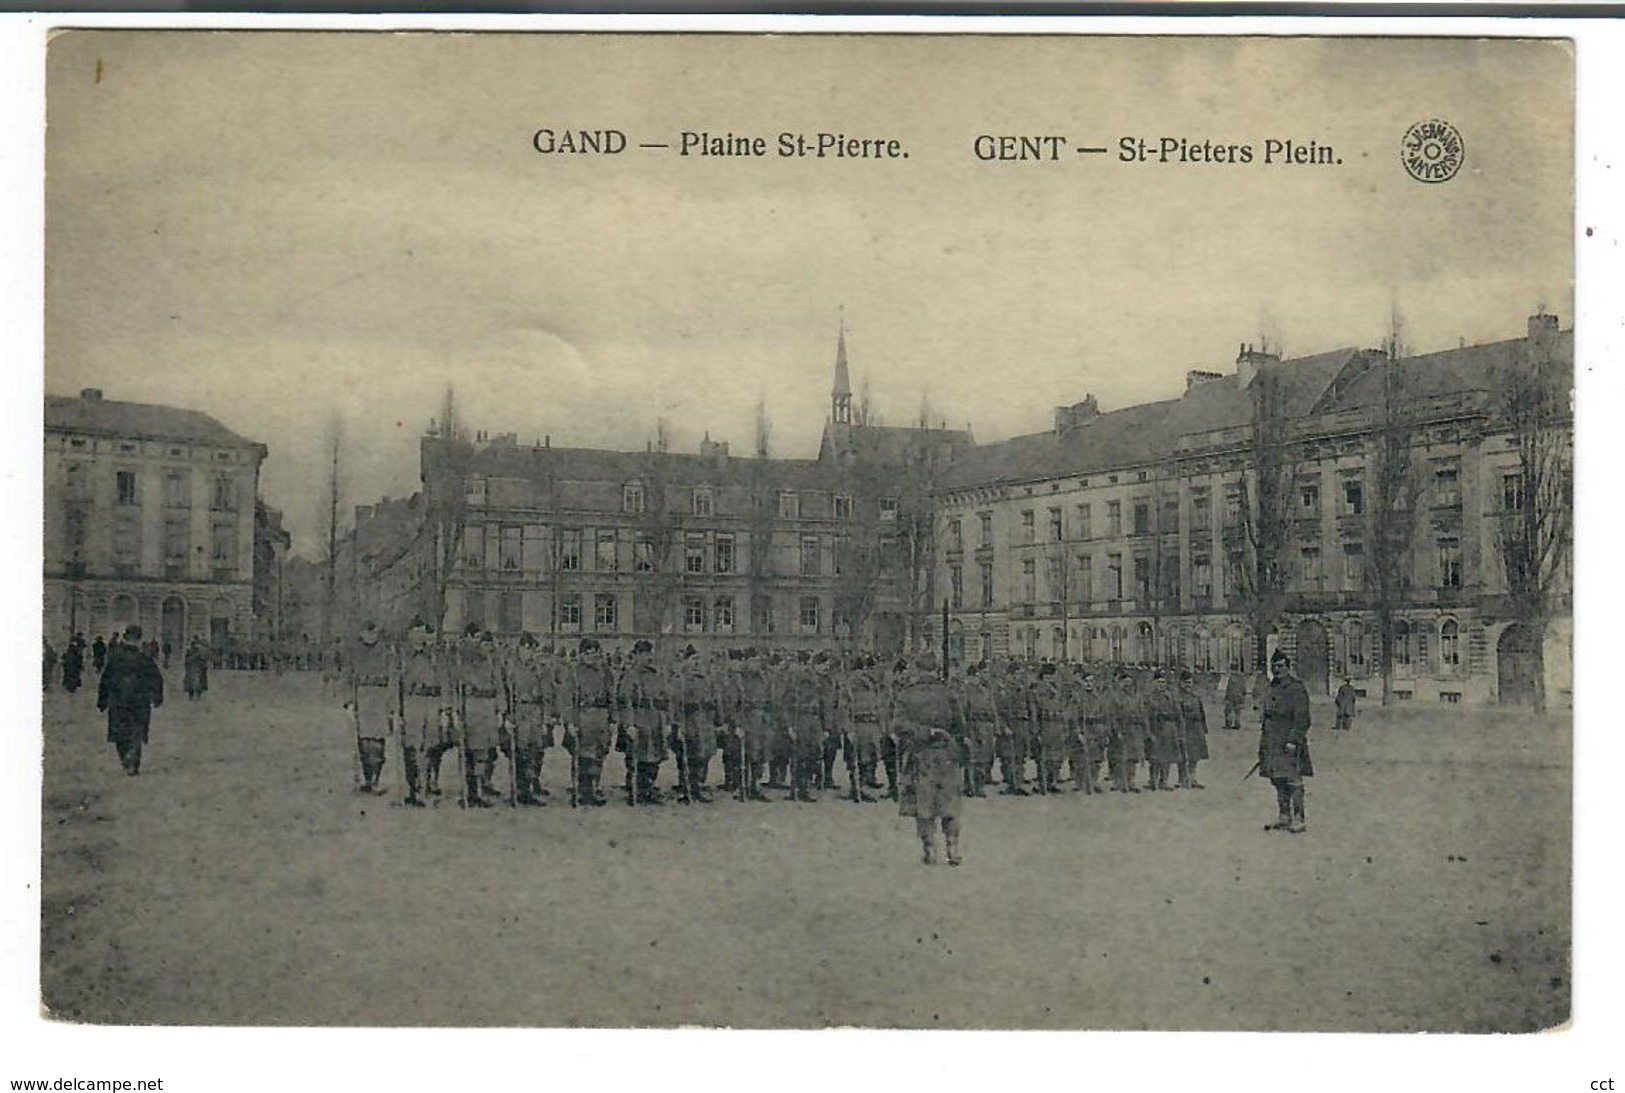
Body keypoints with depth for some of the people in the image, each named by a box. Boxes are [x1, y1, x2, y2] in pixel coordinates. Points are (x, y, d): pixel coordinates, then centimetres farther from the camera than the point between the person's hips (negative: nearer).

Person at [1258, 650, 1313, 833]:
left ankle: (1298, 819, -5)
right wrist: (1263, 744, 19)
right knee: (1278, 780, 10)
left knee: (1293, 781, -8)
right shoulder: (1272, 688, 16)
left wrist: (1293, 740, -20)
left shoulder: (1297, 688, -9)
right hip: (1272, 742, 8)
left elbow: (1302, 719, -13)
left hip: (1290, 742, -8)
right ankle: (1284, 817, 17)